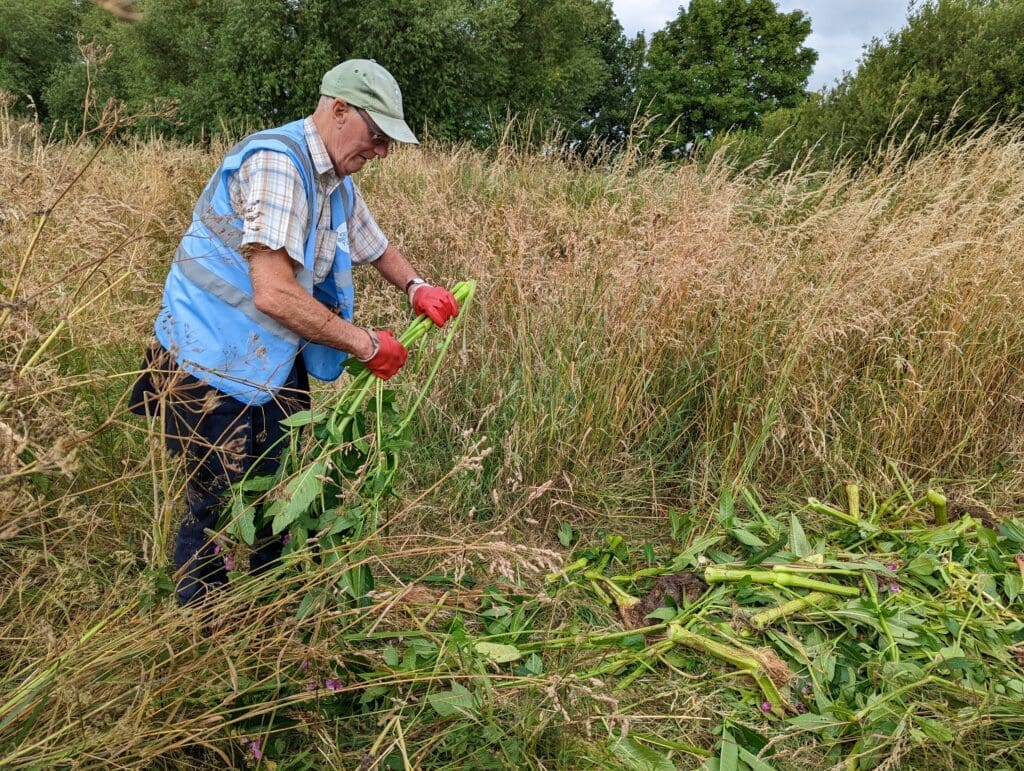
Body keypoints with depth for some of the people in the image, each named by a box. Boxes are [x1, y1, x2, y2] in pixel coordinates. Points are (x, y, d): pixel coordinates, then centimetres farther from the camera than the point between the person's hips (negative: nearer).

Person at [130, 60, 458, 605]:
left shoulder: (337, 182, 8)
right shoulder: (275, 162, -21)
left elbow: (374, 245, 25)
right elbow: (273, 295, -29)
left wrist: (414, 286, 4)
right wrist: (366, 345, -19)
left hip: (278, 365, 9)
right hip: (213, 366, -8)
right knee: (218, 509, -1)